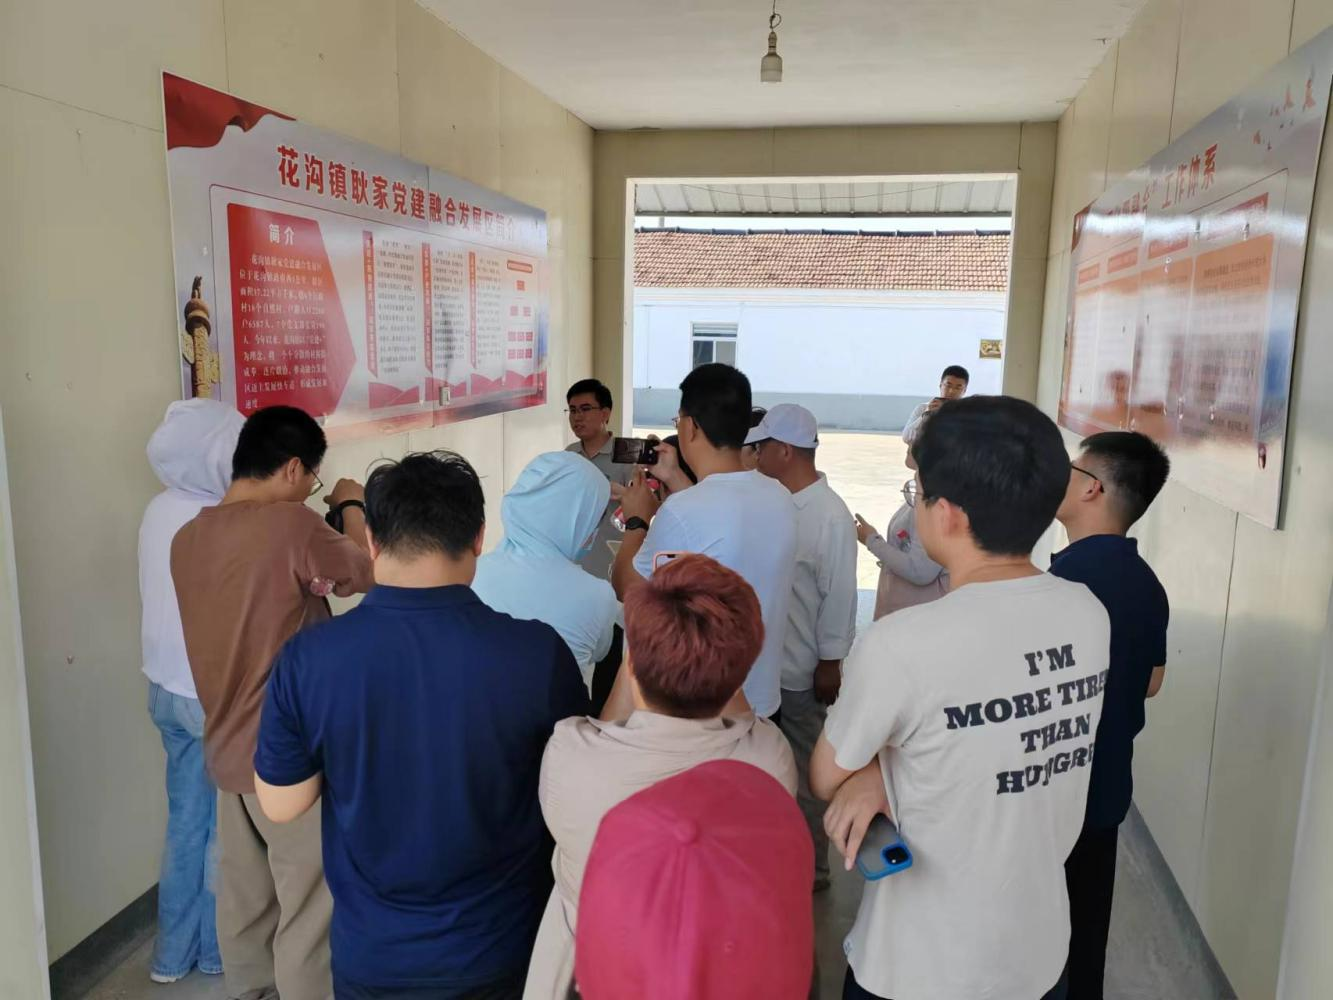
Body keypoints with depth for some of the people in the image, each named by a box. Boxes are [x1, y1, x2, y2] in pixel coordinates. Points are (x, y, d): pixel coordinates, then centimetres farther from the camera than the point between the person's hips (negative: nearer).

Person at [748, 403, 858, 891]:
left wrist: (830, 664, -13)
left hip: (802, 672, -7)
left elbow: (839, 595, -16)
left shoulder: (830, 515, -18)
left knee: (805, 772, 10)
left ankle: (811, 869, 28)